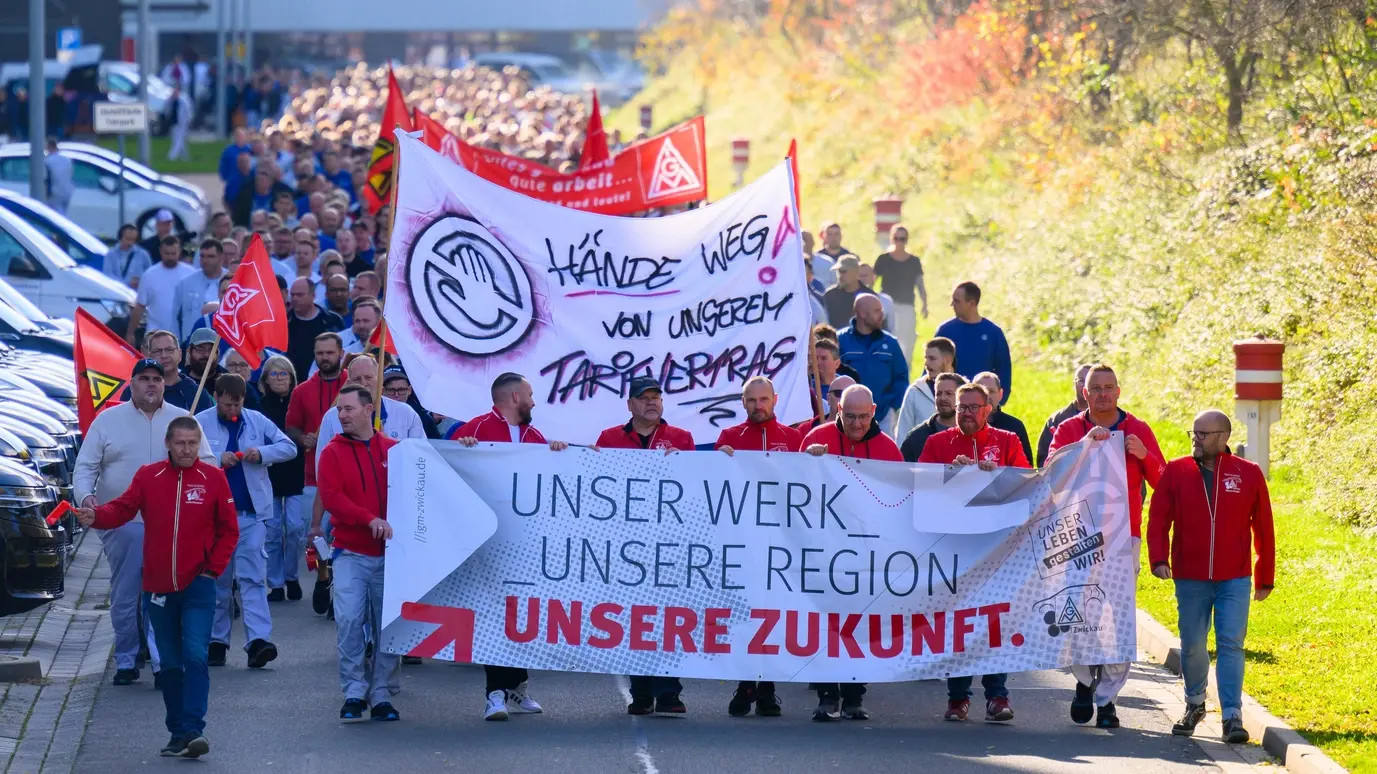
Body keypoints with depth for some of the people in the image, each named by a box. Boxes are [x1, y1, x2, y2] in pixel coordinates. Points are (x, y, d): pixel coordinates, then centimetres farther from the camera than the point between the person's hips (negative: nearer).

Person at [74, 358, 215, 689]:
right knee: (124, 597, 3)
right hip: (121, 523, 0)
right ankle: (125, 661, 14)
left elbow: (206, 463, 10)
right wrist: (85, 494, -14)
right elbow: (85, 467, 6)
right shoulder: (108, 420, 6)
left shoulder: (182, 420, 8)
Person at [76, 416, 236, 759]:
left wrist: (213, 569, -4)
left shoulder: (213, 478, -1)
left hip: (197, 586, -3)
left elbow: (228, 530, 4)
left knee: (195, 655, -16)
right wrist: (96, 516, -26)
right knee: (170, 663, 9)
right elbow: (123, 508, -6)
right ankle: (177, 734, 16)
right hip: (158, 587, 3)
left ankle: (193, 730, -20)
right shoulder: (148, 476, 4)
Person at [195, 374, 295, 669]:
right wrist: (218, 460, -18)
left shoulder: (257, 422, 7)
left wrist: (262, 454, -9)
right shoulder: (200, 423, 0)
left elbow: (289, 448, 8)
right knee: (217, 579, 8)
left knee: (253, 577, -8)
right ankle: (216, 641, 16)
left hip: (250, 512, 1)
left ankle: (258, 640, -16)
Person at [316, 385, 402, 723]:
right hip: (351, 553, -1)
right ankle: (354, 692, -4)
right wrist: (369, 519, -20)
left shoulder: (394, 451, 6)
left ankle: (382, 695, 10)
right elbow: (331, 496, -9)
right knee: (349, 620, -12)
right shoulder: (333, 453, 3)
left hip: (389, 552, 1)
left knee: (387, 625, 3)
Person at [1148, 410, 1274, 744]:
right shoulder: (1175, 472, 2)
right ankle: (1194, 705, 29)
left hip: (1234, 580, -1)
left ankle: (1232, 716, -9)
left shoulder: (1249, 475, 1)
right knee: (1192, 646, 8)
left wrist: (1264, 578, 8)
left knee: (1231, 644, -8)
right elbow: (1158, 519, 1)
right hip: (1190, 579, 1)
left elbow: (1263, 528, 6)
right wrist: (1159, 559, -15)